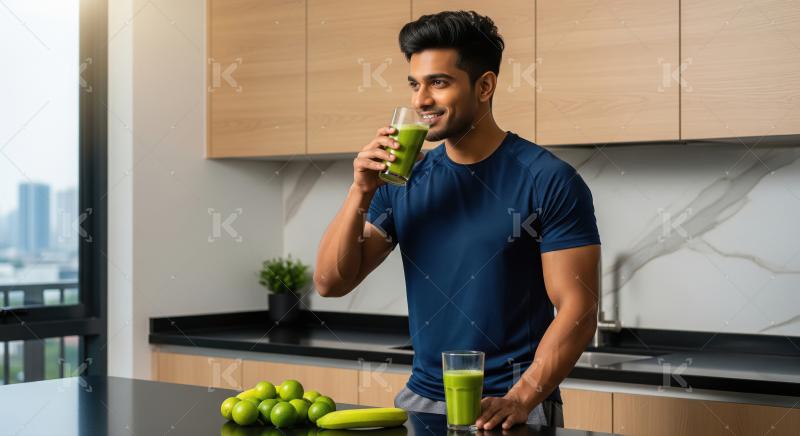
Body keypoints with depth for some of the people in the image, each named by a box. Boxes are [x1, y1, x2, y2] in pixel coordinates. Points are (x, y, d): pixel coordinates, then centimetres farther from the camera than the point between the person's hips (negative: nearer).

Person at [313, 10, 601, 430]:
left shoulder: (548, 181, -10)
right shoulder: (405, 181, 4)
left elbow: (578, 311, -12)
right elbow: (330, 282, 2)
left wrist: (519, 399, -23)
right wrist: (361, 191, -11)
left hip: (506, 408, -4)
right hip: (420, 399, 5)